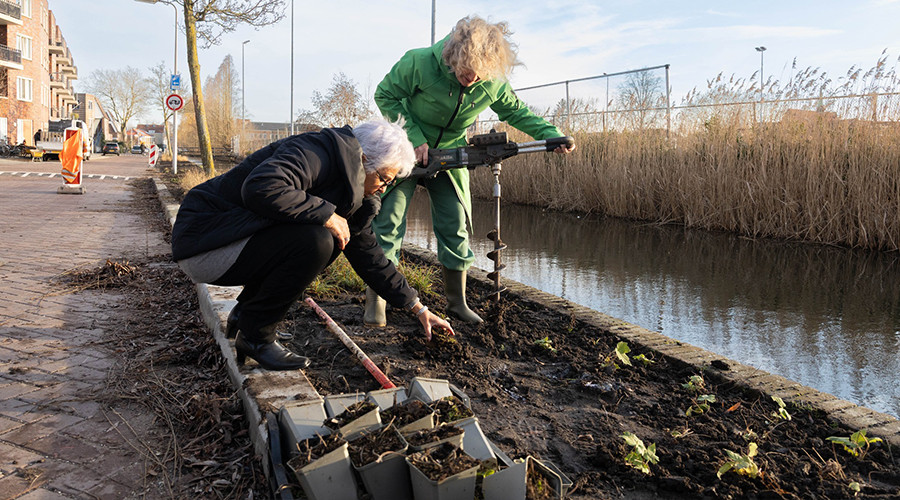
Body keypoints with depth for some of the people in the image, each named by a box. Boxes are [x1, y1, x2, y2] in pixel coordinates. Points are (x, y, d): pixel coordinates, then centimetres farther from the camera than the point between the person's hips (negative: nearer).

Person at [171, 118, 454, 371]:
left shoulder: (355, 196, 11)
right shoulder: (319, 152, -18)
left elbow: (369, 257, 15)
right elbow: (261, 187, -36)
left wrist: (419, 309, 14)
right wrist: (327, 215, -26)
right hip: (202, 243, -9)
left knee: (334, 240, 11)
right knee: (315, 242, -25)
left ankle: (245, 312, 13)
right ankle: (255, 336, -8)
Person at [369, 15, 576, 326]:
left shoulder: (493, 84, -15)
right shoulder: (419, 63, -26)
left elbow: (516, 112, 3)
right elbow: (385, 95, -13)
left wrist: (553, 135, -11)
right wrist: (414, 138, -21)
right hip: (406, 150, -3)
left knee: (456, 228, 4)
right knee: (388, 223, -5)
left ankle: (457, 301, 18)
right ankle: (375, 301, 5)